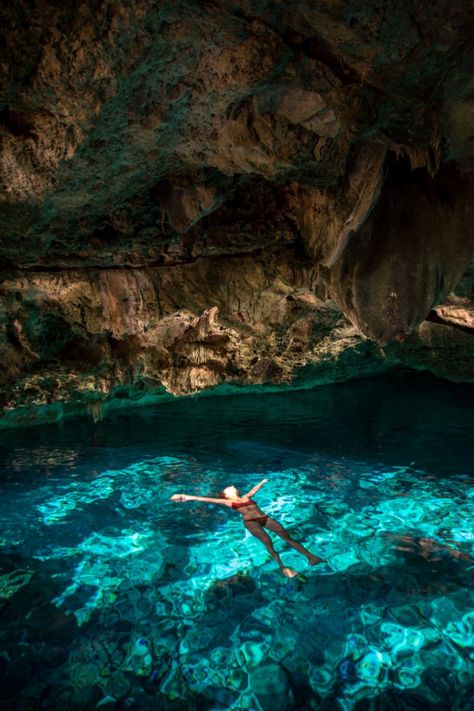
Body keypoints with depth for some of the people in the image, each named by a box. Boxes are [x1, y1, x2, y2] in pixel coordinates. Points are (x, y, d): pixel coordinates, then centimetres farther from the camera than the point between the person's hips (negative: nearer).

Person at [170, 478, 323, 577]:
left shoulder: (246, 497, 30)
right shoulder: (229, 502, 14)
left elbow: (254, 489, 48)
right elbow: (208, 499, 6)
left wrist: (263, 482, 65)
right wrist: (189, 497, -2)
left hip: (265, 518, 4)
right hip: (250, 521, -4)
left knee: (286, 535, -13)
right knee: (267, 541, -29)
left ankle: (311, 556, -20)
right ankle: (282, 567, -40)